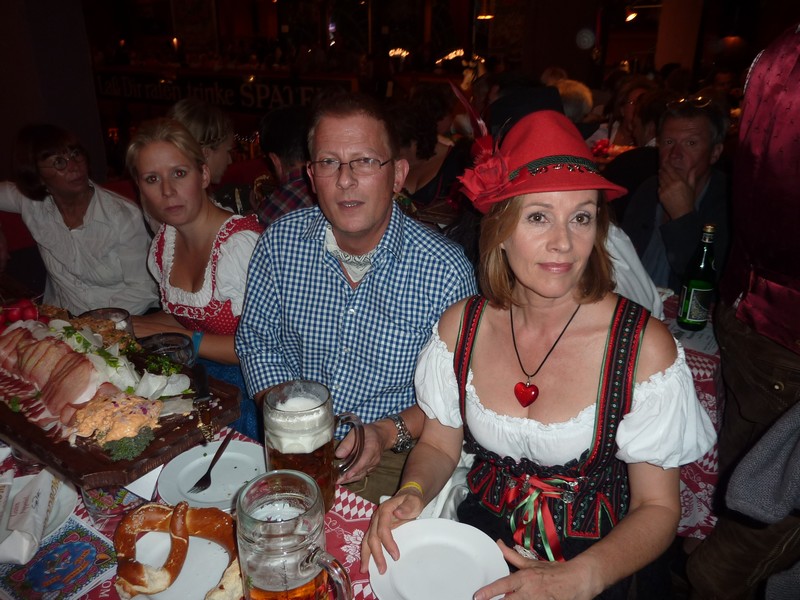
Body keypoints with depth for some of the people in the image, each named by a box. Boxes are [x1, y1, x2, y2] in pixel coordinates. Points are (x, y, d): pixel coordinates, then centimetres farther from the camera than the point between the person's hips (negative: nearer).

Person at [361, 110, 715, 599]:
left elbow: (658, 508, -9)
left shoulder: (644, 345, -16)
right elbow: (439, 445, 5)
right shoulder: (460, 326, -8)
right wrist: (413, 491, -15)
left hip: (592, 558, -1)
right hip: (479, 534, 2)